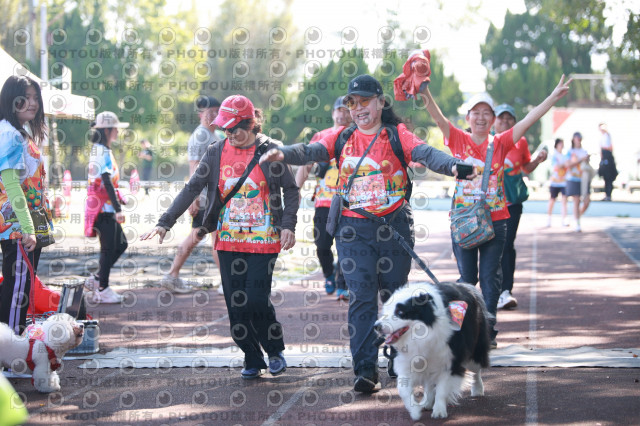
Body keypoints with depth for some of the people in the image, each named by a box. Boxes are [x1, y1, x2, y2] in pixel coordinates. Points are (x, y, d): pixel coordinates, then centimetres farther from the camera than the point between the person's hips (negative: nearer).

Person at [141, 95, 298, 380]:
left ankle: (275, 351, 16)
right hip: (228, 241, 3)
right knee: (235, 304, 2)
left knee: (256, 301, -10)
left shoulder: (270, 150, -3)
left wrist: (288, 225, -8)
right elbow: (192, 188, 3)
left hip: (263, 241, -3)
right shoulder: (216, 151, 4)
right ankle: (252, 361, 17)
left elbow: (291, 190, 5)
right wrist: (165, 222, -5)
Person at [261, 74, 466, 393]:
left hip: (394, 226, -1)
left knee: (395, 295, 10)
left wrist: (453, 165, -35)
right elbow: (312, 151, -8)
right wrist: (283, 154, -29)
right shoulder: (342, 137, 7)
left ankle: (399, 361, 26)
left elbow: (425, 153, -15)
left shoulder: (397, 134, 1)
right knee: (361, 298, -6)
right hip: (354, 227, 1)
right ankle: (365, 369, -9)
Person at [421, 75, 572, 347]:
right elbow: (438, 118, -11)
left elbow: (528, 120, -1)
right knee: (467, 277, 7)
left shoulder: (500, 143, 3)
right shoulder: (459, 140, 1)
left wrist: (554, 97, -8)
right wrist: (425, 92, -27)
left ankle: (488, 330, 10)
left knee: (490, 277, 4)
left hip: (495, 219, 1)